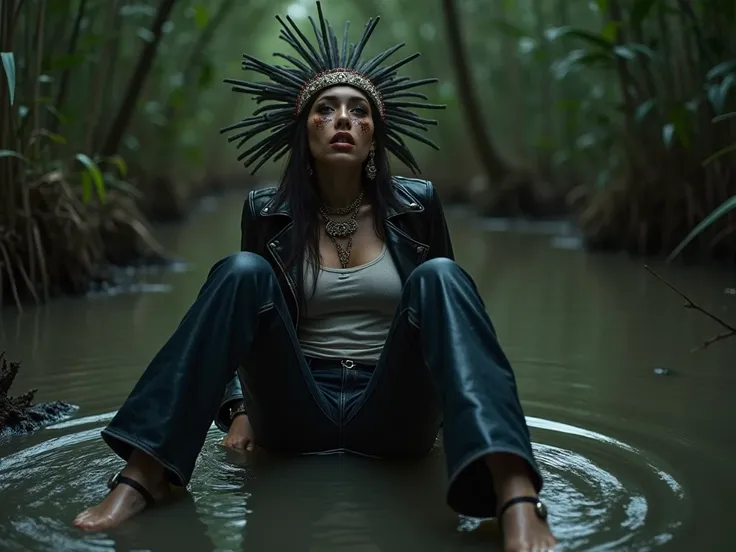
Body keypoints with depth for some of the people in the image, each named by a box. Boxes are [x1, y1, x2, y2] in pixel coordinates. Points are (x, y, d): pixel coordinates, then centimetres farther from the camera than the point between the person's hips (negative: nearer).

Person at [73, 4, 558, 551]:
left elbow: (444, 307, 13)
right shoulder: (267, 213, 5)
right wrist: (240, 410, 1)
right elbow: (250, 317, 14)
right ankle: (143, 477, -31)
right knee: (242, 272, -23)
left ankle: (518, 502, -46)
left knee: (438, 277, -27)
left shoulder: (417, 205, 5)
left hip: (393, 416, 0)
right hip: (295, 416, 0)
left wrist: (448, 413, 7)